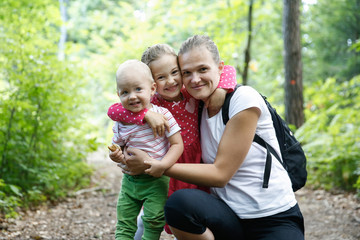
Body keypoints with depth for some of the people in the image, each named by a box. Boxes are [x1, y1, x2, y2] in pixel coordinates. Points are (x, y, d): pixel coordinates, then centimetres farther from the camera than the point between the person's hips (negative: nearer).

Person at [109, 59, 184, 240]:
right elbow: (117, 146, 13)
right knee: (124, 224, 9)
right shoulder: (121, 122, -1)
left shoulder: (162, 115, -14)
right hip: (130, 180, 4)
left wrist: (162, 165, -26)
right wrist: (116, 155, -10)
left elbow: (177, 145, -13)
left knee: (154, 221, -5)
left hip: (156, 181, -4)